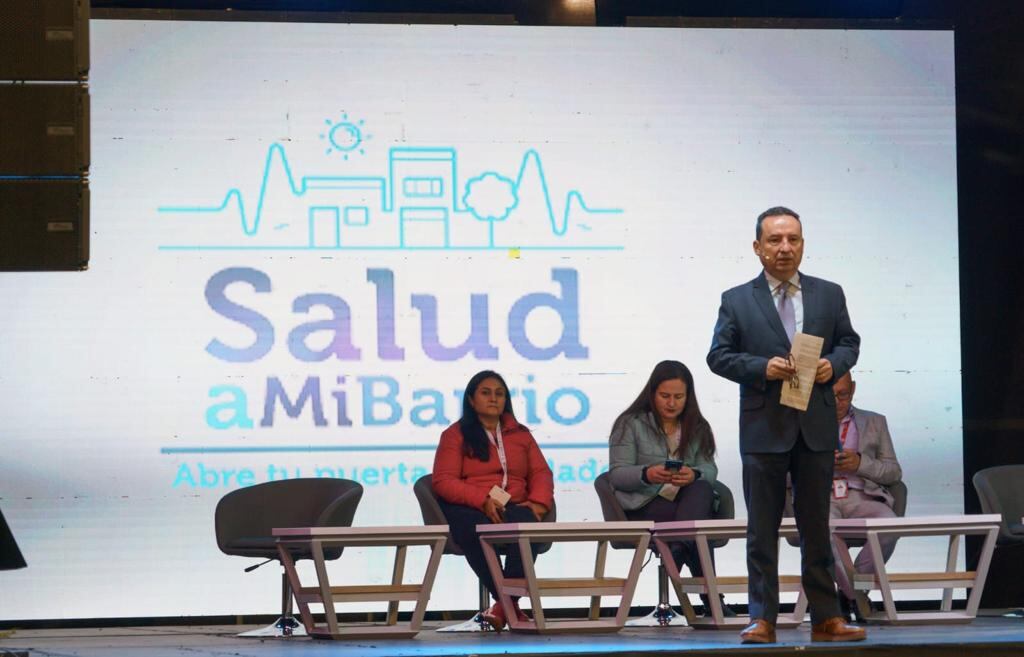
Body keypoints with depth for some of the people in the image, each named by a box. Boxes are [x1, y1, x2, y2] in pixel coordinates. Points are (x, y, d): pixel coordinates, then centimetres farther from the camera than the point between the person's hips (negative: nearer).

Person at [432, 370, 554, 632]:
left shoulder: (520, 434, 24)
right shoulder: (455, 435, 12)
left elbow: (541, 472, 17)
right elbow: (443, 481, 0)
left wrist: (538, 502, -7)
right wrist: (483, 500, -16)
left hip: (514, 508, 2)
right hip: (469, 509, -2)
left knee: (527, 524, -37)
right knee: (476, 529, -41)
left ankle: (504, 604, -37)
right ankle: (511, 604, -35)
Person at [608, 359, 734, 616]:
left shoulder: (697, 427, 16)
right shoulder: (631, 424, 5)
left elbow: (709, 470, 3)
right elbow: (617, 474, -5)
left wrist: (694, 475, -24)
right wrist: (646, 474, -29)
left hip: (687, 500, 4)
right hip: (643, 506, -4)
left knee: (702, 490, -35)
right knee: (698, 527, -34)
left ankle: (679, 551, -48)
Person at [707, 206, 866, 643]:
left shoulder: (829, 295, 9)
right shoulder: (737, 301, 2)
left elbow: (849, 341, 13)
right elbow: (719, 356, -1)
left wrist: (834, 364, -8)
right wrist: (762, 368, -16)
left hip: (817, 427, 2)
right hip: (764, 428, -2)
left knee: (816, 526, 7)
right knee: (762, 529, 1)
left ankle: (825, 617, 11)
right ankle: (762, 619, 4)